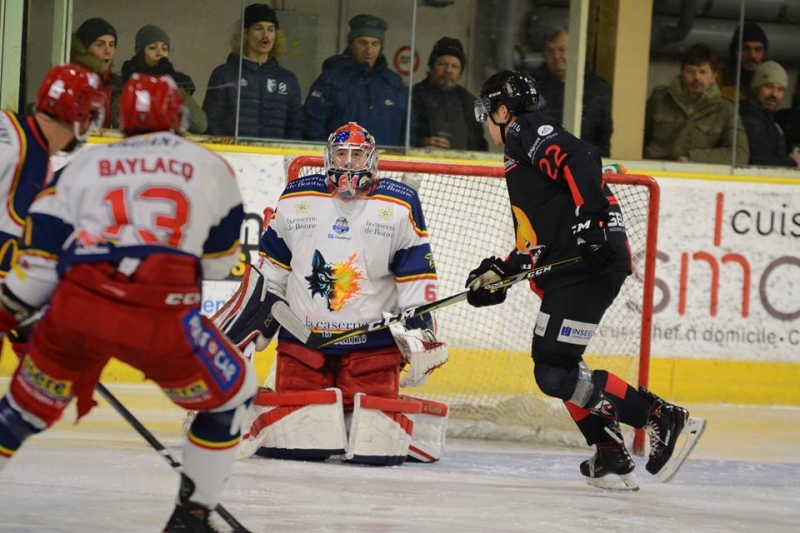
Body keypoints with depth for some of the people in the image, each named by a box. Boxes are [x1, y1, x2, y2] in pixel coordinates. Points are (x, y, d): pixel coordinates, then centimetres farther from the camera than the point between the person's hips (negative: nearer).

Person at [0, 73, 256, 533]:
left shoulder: (85, 164, 21)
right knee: (232, 396, 20)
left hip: (75, 311, 3)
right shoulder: (210, 167, 18)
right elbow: (221, 261, 24)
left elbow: (41, 254, 15)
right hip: (160, 317, -3)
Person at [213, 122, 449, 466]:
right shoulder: (295, 199, 7)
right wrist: (230, 335, 9)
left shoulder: (400, 206, 1)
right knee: (295, 437, -16)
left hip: (372, 345, -1)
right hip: (302, 341, 1)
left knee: (375, 443, -16)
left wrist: (419, 338, -6)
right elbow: (266, 277, 13)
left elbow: (417, 279, 1)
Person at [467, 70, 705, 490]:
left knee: (556, 373, -15)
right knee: (555, 365, 21)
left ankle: (659, 417, -13)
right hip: (569, 271, 11)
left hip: (588, 263, -11)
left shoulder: (529, 131, -2)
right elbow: (537, 238, 29)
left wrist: (589, 218, -31)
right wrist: (499, 272, 23)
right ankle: (611, 456, 18)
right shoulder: (520, 157, 29)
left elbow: (580, 160, -21)